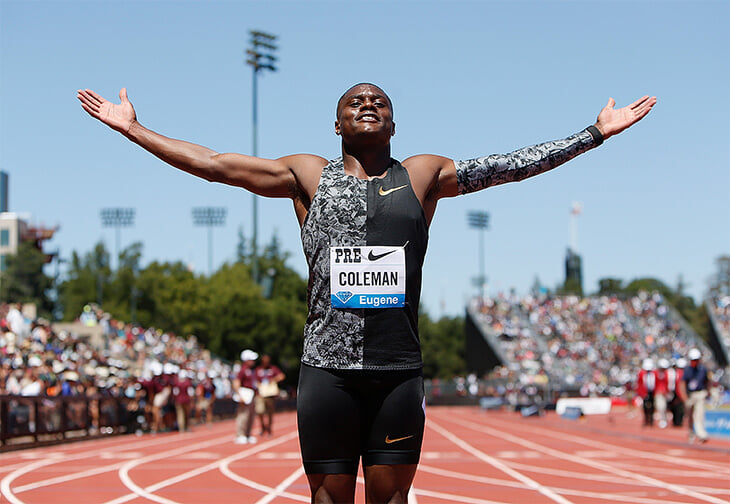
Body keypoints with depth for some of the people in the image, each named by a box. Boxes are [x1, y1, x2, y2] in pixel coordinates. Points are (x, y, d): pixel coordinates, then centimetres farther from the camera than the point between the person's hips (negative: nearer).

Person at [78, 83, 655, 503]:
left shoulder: (423, 175, 11)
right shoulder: (308, 176, 10)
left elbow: (513, 164, 11)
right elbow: (212, 163, 11)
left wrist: (598, 132, 10)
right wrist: (132, 128, 10)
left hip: (399, 371, 1)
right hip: (327, 369, -1)